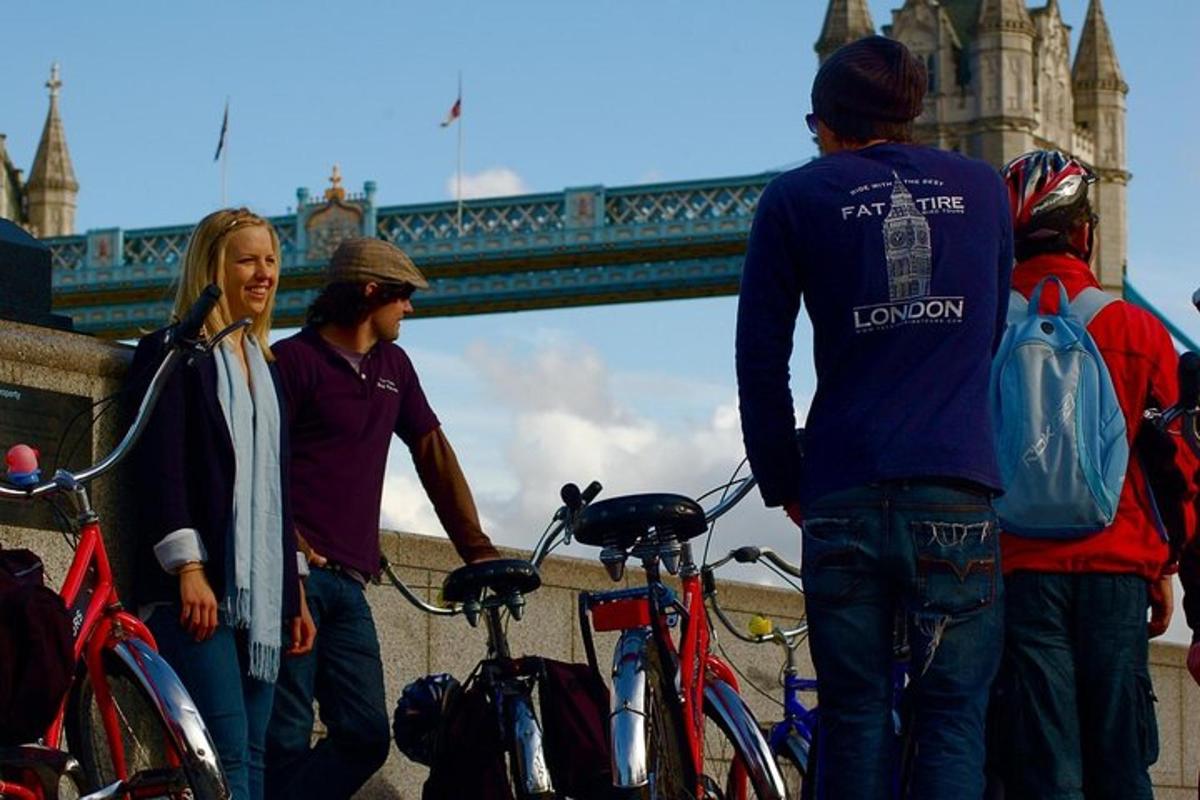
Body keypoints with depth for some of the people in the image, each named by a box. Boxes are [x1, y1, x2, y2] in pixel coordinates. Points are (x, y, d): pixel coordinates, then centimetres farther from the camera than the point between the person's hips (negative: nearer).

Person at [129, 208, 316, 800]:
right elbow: (160, 467, -9)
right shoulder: (172, 353, 0)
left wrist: (294, 595, 19)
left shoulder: (264, 367, 23)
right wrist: (188, 568, -19)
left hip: (260, 594, 7)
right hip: (198, 590, -7)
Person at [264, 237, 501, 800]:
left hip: (347, 583, 7)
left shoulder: (393, 368, 20)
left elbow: (433, 453, 22)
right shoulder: (294, 360, -2)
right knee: (287, 738, -12)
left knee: (365, 736, -1)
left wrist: (478, 550, 14)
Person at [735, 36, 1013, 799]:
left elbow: (761, 359, 4)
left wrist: (784, 485, 13)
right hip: (959, 492, 1)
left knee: (856, 714, 3)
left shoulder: (796, 197, 5)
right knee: (955, 713, 0)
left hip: (845, 497, -1)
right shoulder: (984, 188, 13)